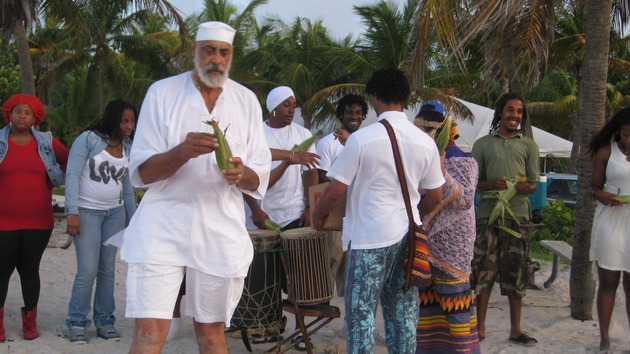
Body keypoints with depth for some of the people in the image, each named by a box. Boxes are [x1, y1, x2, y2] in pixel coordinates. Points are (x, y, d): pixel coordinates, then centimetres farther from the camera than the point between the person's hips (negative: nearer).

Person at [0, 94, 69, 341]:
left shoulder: (46, 143, 4)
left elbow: (69, 161, 16)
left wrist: (48, 187, 10)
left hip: (37, 221, 1)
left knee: (29, 269, 6)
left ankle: (30, 322, 16)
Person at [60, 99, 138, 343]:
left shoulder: (128, 148, 9)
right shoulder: (88, 139, -8)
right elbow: (72, 175, -12)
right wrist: (72, 212, -19)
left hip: (115, 213, 5)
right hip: (87, 212, -5)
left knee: (108, 269, 6)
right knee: (88, 270, -9)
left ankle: (104, 321, 14)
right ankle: (76, 323, 4)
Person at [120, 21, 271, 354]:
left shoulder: (246, 100, 7)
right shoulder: (162, 93, 0)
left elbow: (258, 179, 7)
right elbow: (141, 172, -3)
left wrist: (242, 174, -17)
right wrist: (182, 151, -22)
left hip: (221, 230, 2)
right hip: (163, 226, -2)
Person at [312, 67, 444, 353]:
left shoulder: (361, 139, -12)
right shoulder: (425, 142, 1)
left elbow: (335, 192, -11)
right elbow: (435, 197, 8)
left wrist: (318, 216, 8)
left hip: (369, 237, -5)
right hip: (408, 237, 5)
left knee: (361, 313, 3)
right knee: (403, 313, 12)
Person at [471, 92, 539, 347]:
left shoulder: (529, 145, 13)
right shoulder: (483, 144, 9)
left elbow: (534, 184, 11)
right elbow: (473, 182, 9)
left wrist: (526, 187, -13)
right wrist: (491, 185, -13)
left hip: (518, 214, 1)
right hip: (487, 214, -1)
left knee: (516, 273, 5)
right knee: (483, 271, -1)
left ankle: (515, 329, 15)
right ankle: (480, 327, 10)